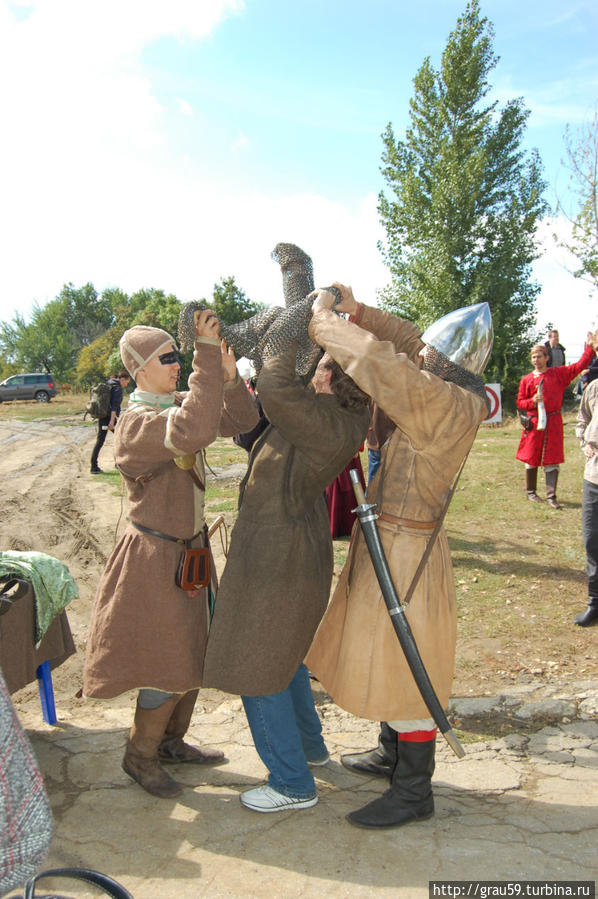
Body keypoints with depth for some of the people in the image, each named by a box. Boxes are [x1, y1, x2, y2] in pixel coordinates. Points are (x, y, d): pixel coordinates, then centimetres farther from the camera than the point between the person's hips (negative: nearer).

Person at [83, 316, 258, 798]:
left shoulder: (179, 405, 4)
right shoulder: (136, 423, -22)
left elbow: (242, 421, 0)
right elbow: (193, 433, -41)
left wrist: (230, 377, -18)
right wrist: (208, 352, -40)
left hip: (191, 548, 8)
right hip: (155, 557, -8)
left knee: (196, 654, 19)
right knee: (171, 667, 3)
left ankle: (172, 740, 39)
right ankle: (140, 754, 27)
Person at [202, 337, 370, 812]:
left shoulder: (330, 426, -27)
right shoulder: (339, 416, 1)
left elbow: (276, 388, -38)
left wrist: (288, 343, -21)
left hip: (279, 564, -10)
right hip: (290, 554, 10)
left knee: (257, 671, 5)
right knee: (284, 657, 28)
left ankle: (293, 783, 21)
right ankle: (311, 745, 47)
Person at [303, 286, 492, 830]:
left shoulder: (451, 405, -23)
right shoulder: (446, 397, 5)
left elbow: (384, 366, -35)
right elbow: (407, 344, 17)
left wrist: (327, 327, -23)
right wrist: (358, 312, 5)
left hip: (405, 552, -10)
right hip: (387, 544, 10)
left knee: (402, 669, 3)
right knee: (386, 661, 23)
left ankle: (414, 793, 20)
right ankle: (394, 757, 42)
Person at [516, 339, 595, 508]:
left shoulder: (559, 373, 5)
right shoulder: (526, 380, 4)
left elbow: (580, 365, 0)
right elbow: (520, 403, 5)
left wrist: (590, 347, -7)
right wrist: (532, 401, -14)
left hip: (553, 423, 0)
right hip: (534, 423, 0)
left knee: (552, 461, -1)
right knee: (531, 459, 7)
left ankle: (551, 496, 2)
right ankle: (531, 492, 23)